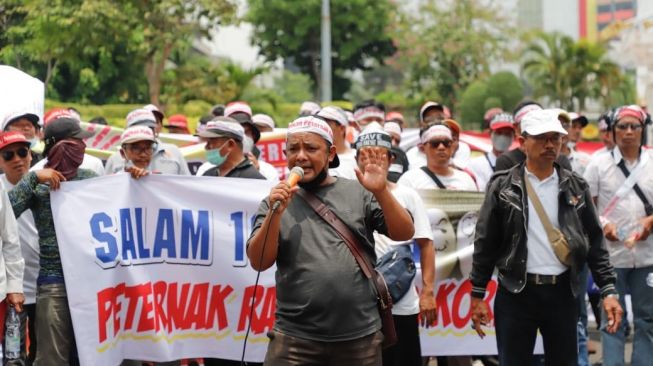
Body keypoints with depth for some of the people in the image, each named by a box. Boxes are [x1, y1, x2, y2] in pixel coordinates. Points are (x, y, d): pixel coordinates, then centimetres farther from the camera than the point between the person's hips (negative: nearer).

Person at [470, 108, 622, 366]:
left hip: (562, 293, 2)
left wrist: (608, 290, -2)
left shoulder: (575, 188, 7)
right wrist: (477, 295, -2)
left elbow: (595, 242, 7)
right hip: (516, 293, -2)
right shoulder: (503, 187, 1)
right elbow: (485, 243, 2)